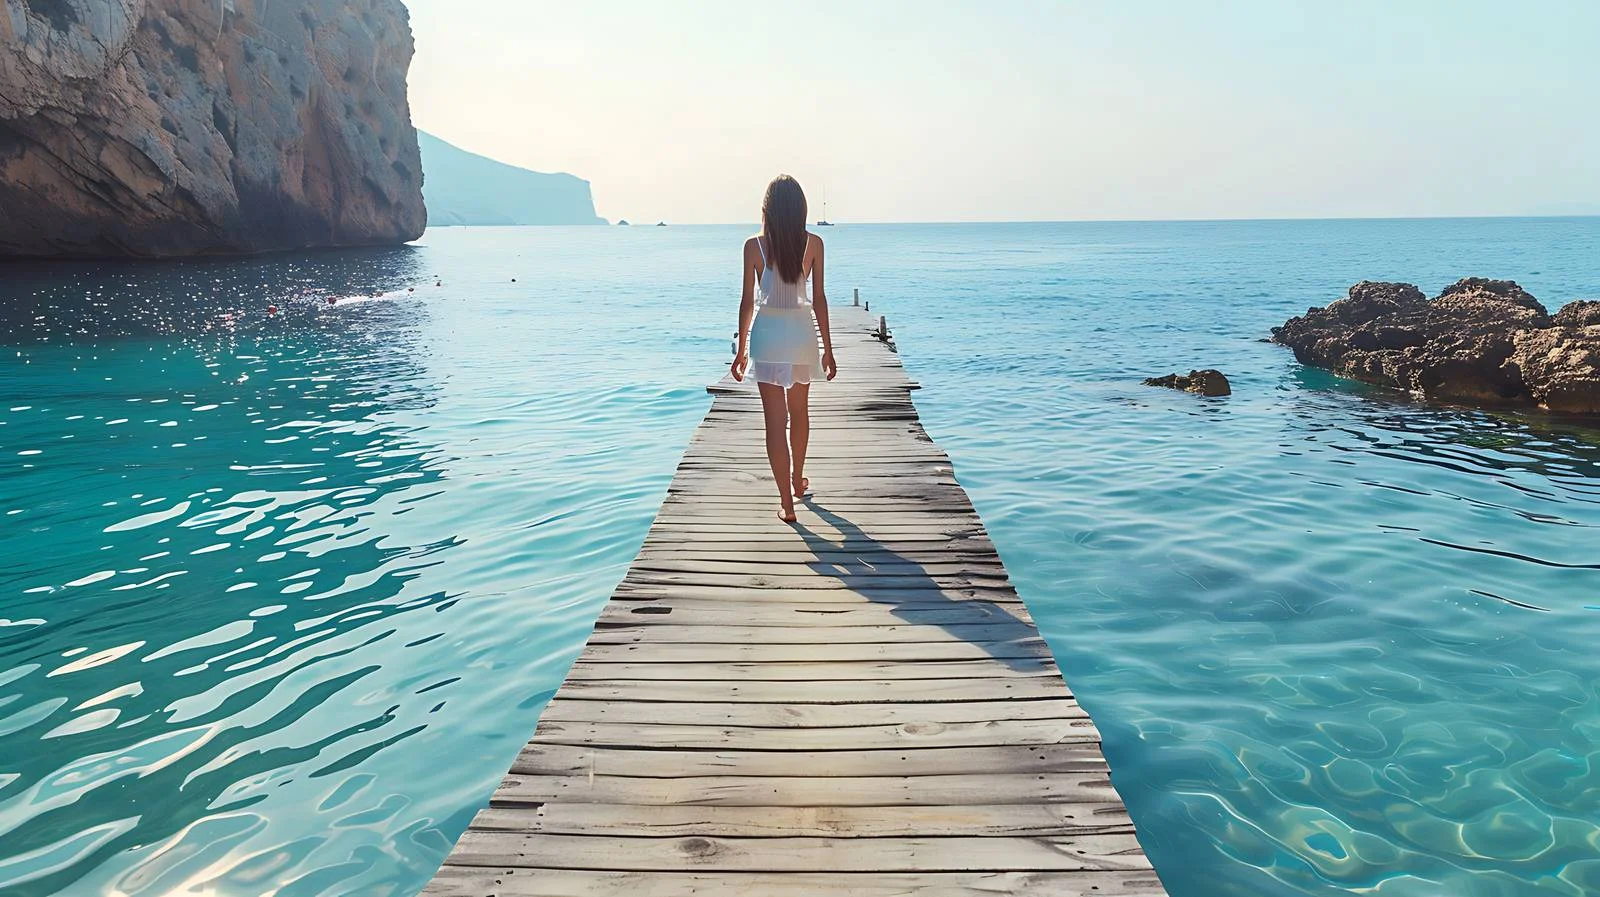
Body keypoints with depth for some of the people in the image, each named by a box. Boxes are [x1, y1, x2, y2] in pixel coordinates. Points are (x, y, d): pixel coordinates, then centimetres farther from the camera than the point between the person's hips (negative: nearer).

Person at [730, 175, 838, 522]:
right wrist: (828, 348, 6)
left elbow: (747, 300, -4)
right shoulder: (813, 243, -3)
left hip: (766, 334, -2)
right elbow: (819, 298, -1)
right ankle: (797, 481, 39)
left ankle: (786, 502, 1)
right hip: (802, 331, 2)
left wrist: (741, 349, 5)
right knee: (800, 412, 22)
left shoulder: (755, 245, -7)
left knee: (776, 420, 1)